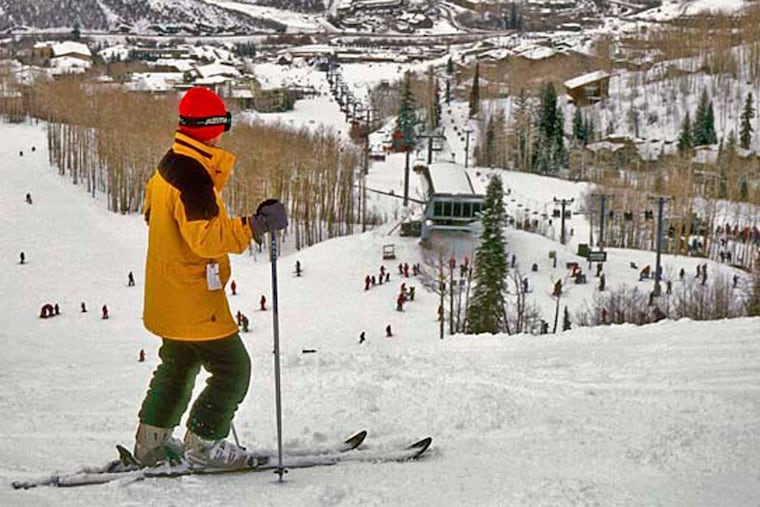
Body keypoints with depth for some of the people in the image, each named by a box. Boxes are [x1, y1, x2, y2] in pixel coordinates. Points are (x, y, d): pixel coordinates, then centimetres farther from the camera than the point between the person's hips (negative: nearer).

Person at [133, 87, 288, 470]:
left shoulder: (168, 166, 8)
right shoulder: (193, 177, -24)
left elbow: (152, 213, 22)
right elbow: (206, 237, -30)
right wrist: (256, 225, -31)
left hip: (167, 293, 11)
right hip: (193, 297, -11)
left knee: (178, 365, 24)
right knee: (233, 369, 0)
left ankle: (152, 442, 31)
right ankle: (203, 445, 7)